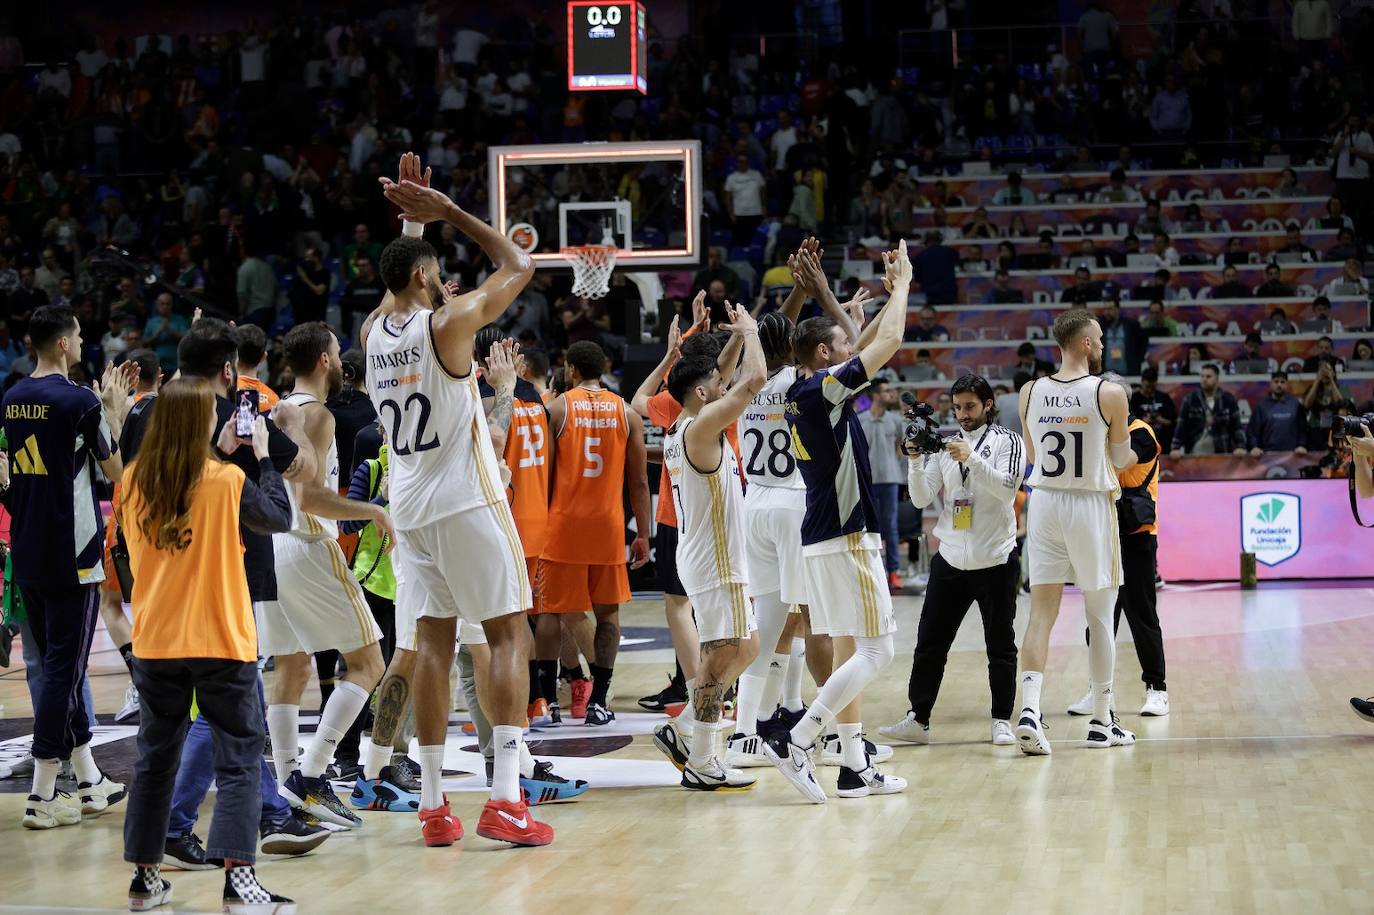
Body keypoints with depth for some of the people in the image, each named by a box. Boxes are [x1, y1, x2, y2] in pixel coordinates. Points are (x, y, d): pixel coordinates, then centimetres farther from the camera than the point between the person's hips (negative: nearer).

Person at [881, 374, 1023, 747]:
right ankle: (918, 720, 7)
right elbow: (921, 499, 4)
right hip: (950, 560, 4)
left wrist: (971, 458, -27)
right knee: (930, 643, 3)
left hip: (995, 559, -4)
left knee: (1000, 645, 4)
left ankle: (1002, 721, 12)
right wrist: (915, 461, -12)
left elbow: (1008, 488, -17)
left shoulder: (1006, 441, -1)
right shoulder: (944, 444, 10)